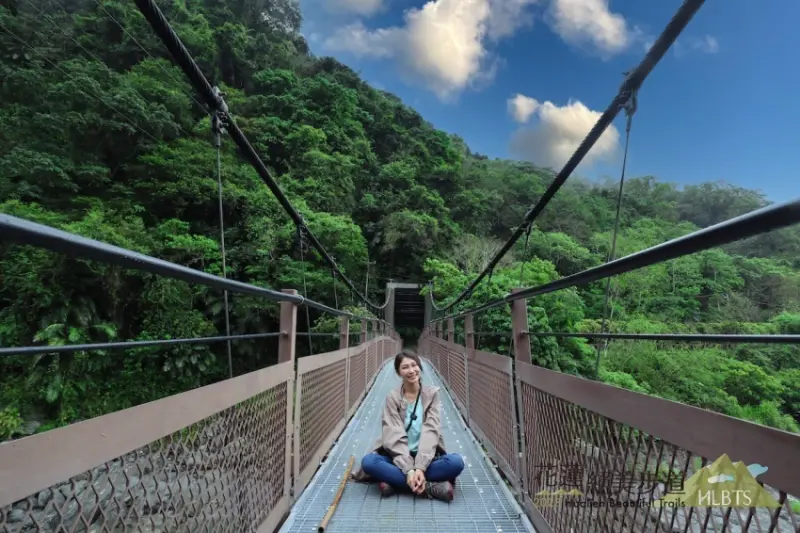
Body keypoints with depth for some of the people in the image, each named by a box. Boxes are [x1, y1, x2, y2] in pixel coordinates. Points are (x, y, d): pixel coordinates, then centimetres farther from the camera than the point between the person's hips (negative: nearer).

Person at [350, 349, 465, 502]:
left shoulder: (432, 393, -3)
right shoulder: (392, 397, -5)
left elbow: (431, 431, -13)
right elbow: (395, 435, -13)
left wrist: (420, 467, -26)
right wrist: (409, 470, -27)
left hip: (427, 457, 0)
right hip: (398, 457, 1)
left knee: (456, 462, -29)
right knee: (368, 461, -30)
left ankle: (394, 481, -24)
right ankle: (431, 487, -27)